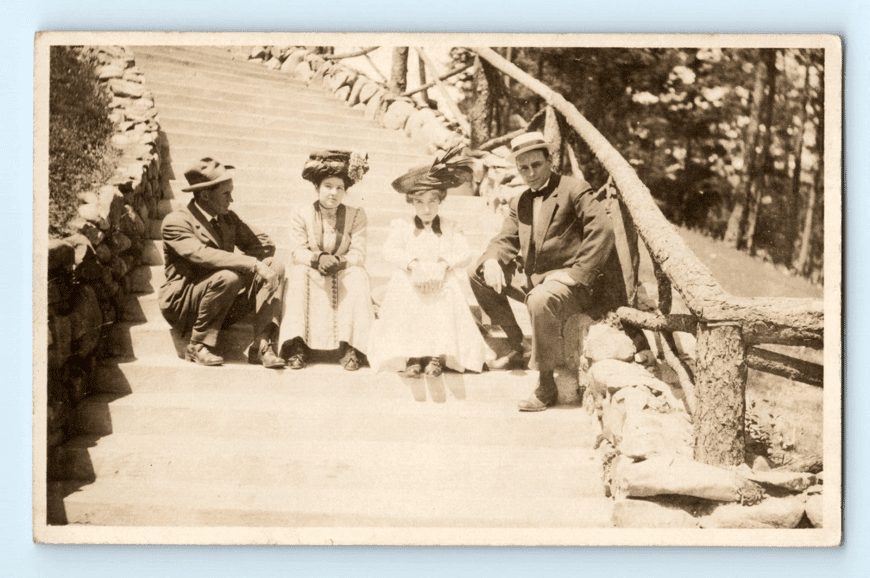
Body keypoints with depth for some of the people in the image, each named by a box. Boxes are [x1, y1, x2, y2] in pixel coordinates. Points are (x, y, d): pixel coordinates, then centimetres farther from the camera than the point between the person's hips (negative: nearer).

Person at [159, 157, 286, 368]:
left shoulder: (229, 219, 12)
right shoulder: (175, 222, -11)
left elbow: (265, 244, 11)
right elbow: (202, 255, -27)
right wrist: (252, 264, -34)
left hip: (224, 308, 7)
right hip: (183, 307, -7)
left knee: (276, 268, -10)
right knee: (228, 277, -35)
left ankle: (262, 346, -20)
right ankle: (198, 346, -17)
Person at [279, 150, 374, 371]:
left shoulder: (356, 215, 3)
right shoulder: (301, 215, 1)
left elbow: (358, 255, -7)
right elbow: (297, 252, -8)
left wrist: (338, 261, -28)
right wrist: (318, 258, -30)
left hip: (344, 277, 0)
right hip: (311, 278, 0)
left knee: (358, 275, -31)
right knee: (299, 273, -31)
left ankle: (351, 346, -35)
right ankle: (297, 345, -37)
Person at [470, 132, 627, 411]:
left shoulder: (574, 189, -7)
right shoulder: (520, 202, 16)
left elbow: (602, 230, -19)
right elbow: (505, 240, 14)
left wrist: (577, 274, -24)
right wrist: (492, 261, -11)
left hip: (573, 279, -8)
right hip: (535, 279, 8)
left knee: (541, 301, -39)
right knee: (479, 275, 5)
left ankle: (546, 386, -23)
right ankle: (516, 348, 12)